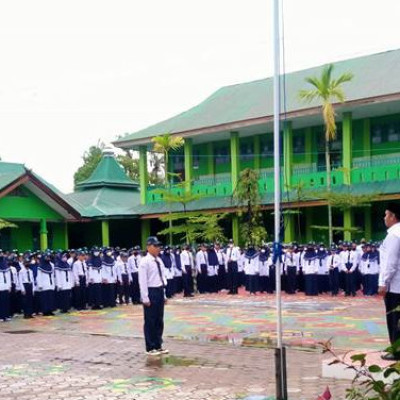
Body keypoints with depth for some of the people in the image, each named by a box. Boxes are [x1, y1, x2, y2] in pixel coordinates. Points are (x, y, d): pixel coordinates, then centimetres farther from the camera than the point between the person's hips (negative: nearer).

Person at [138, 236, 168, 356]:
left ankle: (158, 346, 24)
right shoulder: (145, 262, -13)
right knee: (150, 321, 1)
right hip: (151, 292, -8)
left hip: (160, 291, 8)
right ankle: (150, 348, 11)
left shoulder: (159, 260, 10)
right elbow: (142, 281, -15)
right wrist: (145, 298, -18)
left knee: (159, 320, 13)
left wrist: (163, 294, 15)